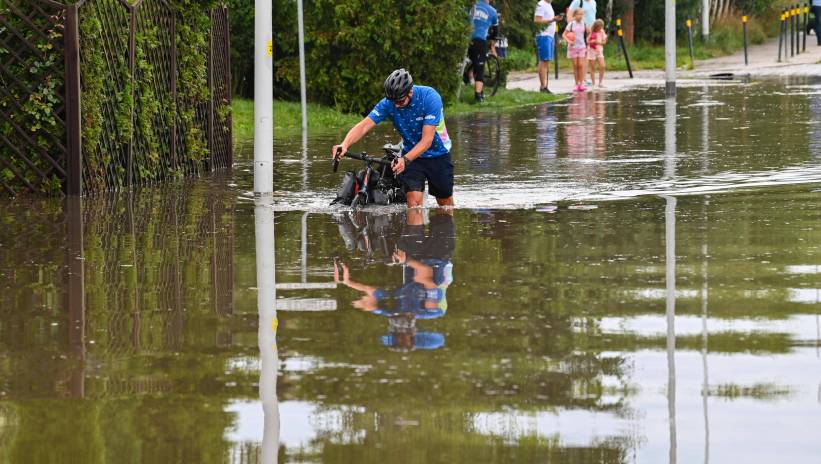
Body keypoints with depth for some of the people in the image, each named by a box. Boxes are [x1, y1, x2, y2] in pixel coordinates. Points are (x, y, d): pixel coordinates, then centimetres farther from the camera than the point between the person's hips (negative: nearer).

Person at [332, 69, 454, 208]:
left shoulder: (430, 97, -30)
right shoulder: (388, 103, -20)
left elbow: (427, 139, -34)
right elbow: (364, 125, -28)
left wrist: (405, 160, -48)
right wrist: (345, 144, -48)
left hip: (438, 154, -2)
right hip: (411, 152, 2)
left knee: (445, 202, 10)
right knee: (414, 201, -16)